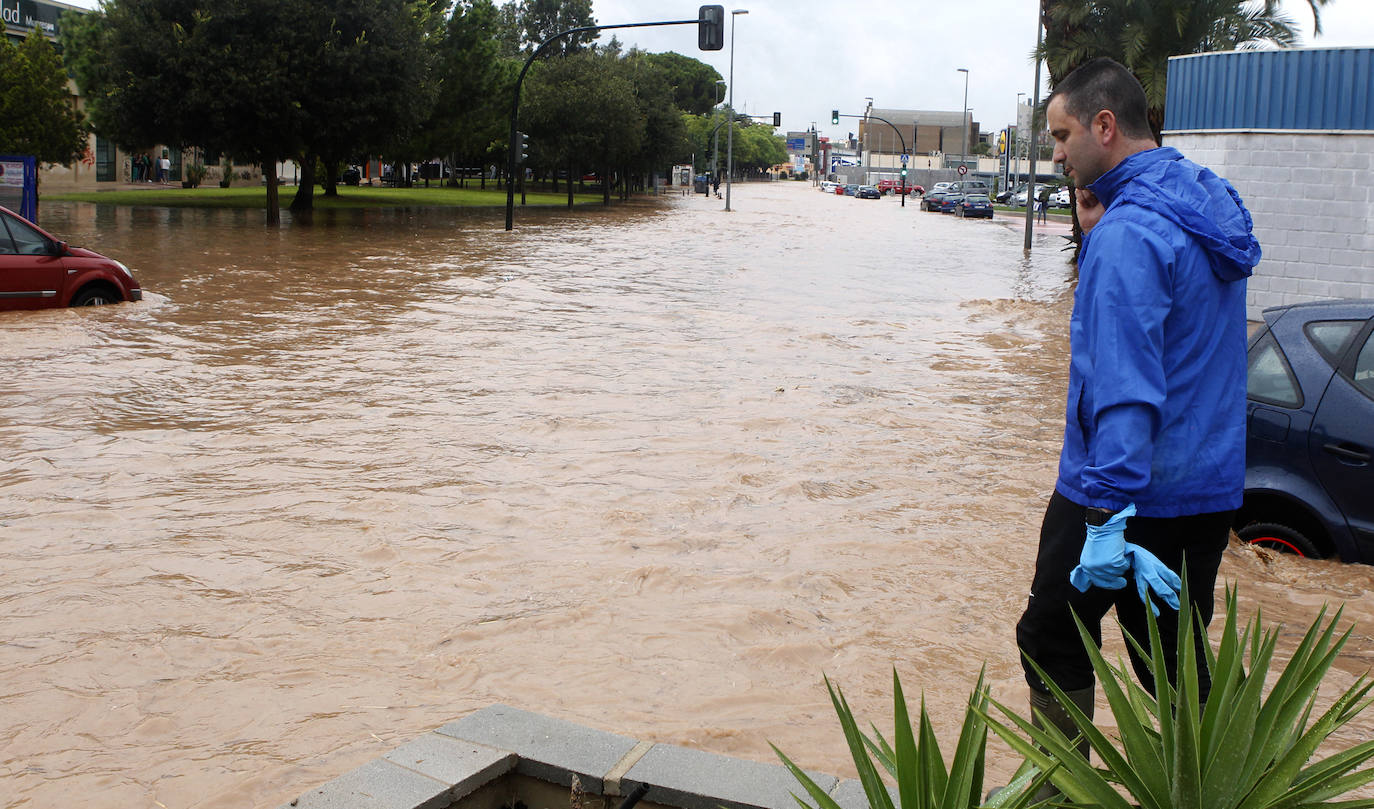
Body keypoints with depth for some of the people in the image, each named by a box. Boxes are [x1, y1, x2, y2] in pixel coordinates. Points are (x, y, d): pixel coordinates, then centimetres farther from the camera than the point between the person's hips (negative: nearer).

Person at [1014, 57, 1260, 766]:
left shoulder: (1129, 231, -20)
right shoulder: (1208, 202, 9)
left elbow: (1124, 386, -27)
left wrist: (1106, 517, -29)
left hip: (1129, 489, -8)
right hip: (1208, 487, 8)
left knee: (1053, 642, 9)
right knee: (1178, 661, 16)